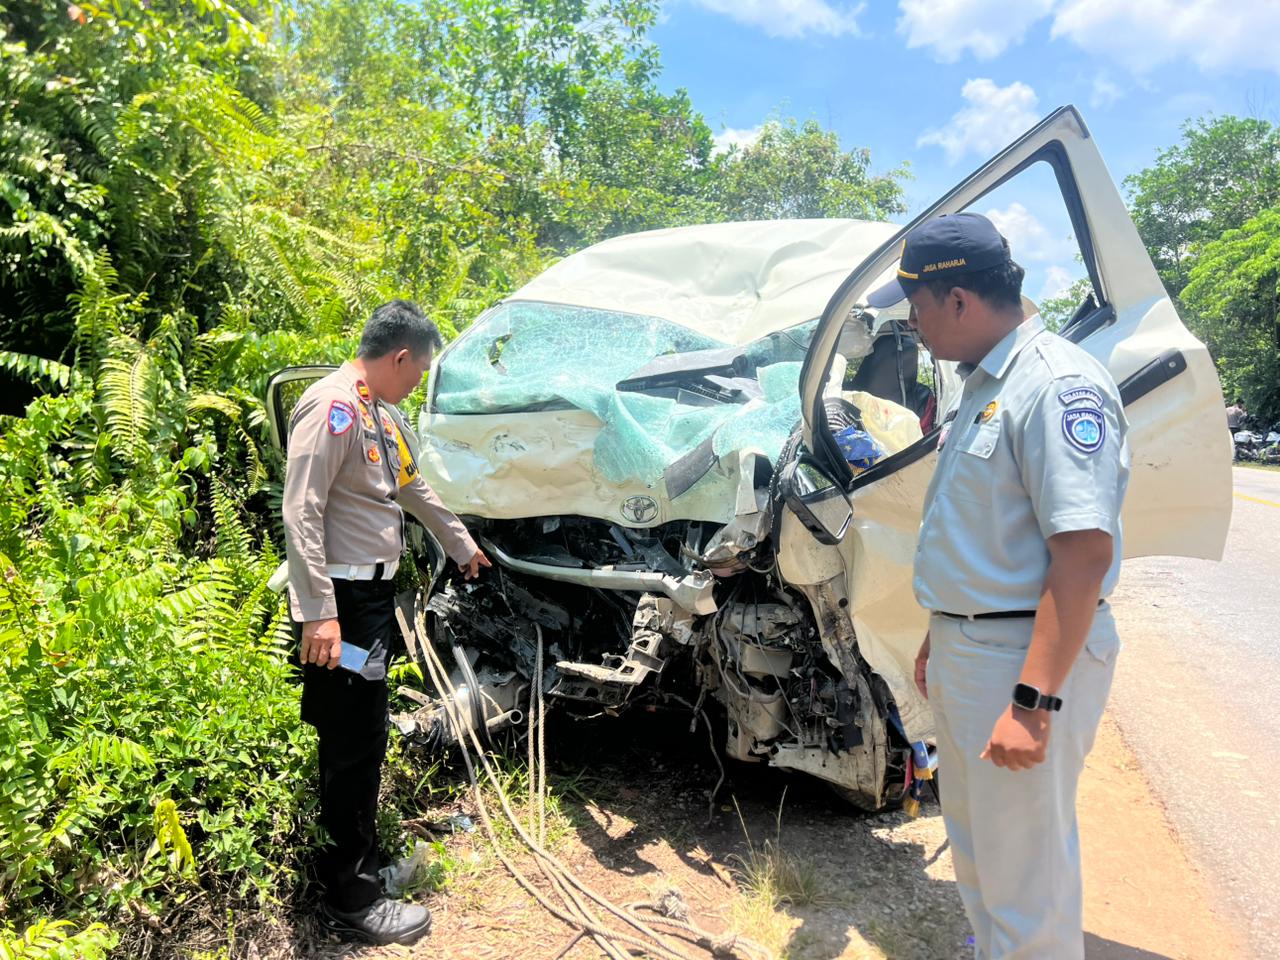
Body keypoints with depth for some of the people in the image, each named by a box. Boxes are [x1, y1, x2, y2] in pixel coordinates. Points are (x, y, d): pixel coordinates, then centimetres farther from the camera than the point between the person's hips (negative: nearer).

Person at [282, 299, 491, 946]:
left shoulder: (378, 413, 15)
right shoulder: (333, 407, -16)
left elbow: (413, 487, 28)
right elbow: (301, 514, -22)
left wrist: (462, 545, 37)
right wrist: (318, 614, -26)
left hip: (374, 594, 10)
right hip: (341, 602, -10)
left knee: (360, 740, 20)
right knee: (354, 744, -3)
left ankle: (348, 859, 37)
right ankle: (352, 900, 11)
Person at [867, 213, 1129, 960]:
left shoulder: (1057, 384, -19)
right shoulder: (984, 385, 11)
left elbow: (1085, 554, -26)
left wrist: (1033, 702, -28)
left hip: (1026, 660, -10)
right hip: (967, 648, 10)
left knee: (1026, 877, 3)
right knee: (973, 845, 24)